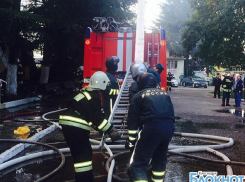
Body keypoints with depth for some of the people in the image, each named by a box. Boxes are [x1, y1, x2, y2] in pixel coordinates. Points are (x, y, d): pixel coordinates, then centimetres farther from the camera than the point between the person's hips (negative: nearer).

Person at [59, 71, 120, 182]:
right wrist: (110, 131, -10)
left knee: (80, 153, 18)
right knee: (84, 154, -4)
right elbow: (96, 116, -15)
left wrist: (101, 127, 27)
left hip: (68, 124, 9)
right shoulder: (94, 95, -10)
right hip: (75, 127, -9)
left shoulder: (86, 92, 17)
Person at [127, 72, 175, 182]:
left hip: (152, 128, -5)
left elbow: (132, 121, 8)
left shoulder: (138, 96, 12)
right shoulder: (164, 94, 25)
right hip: (169, 127, 6)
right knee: (160, 159, 26)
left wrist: (131, 141, 14)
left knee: (138, 165, 0)